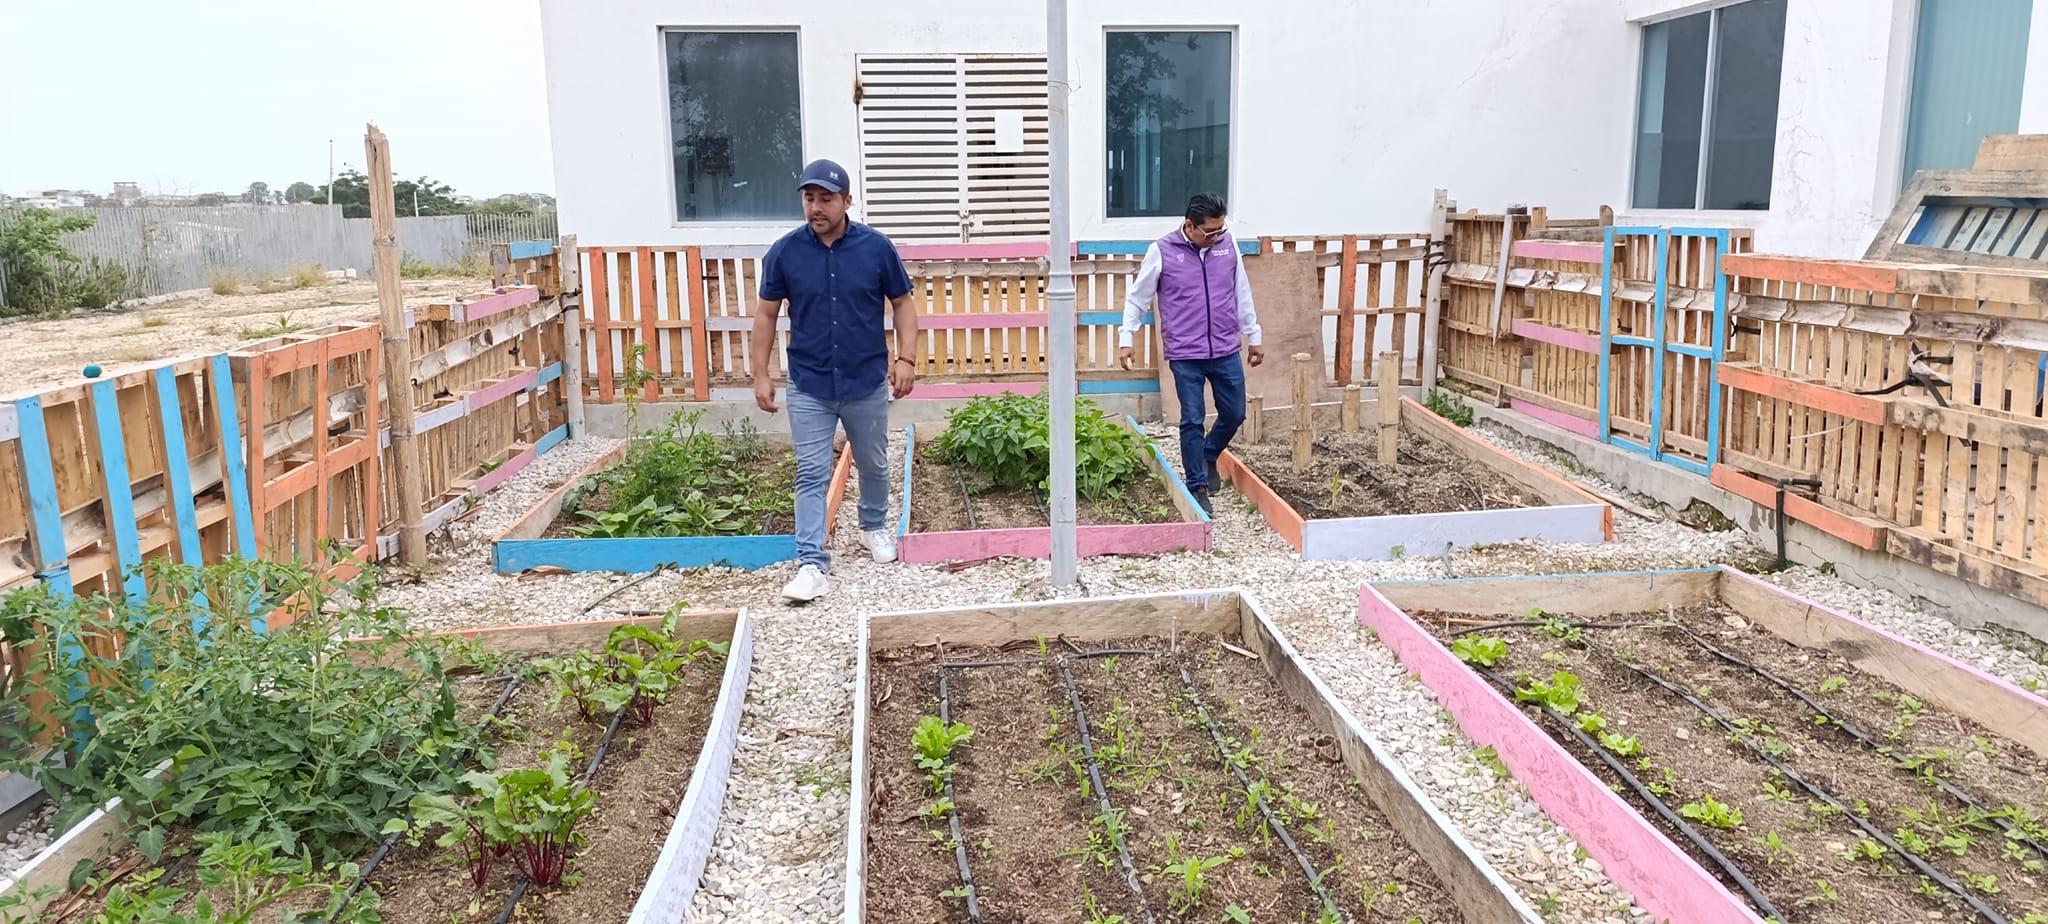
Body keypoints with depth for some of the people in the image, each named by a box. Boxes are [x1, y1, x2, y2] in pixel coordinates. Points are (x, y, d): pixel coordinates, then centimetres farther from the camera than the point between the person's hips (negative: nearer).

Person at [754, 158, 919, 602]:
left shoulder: (876, 247, -6)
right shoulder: (785, 252, -5)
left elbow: (902, 304, 3)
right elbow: (766, 315, 3)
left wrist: (906, 358, -9)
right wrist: (761, 374, -1)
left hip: (868, 384, 1)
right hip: (809, 387, 0)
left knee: (873, 465, 17)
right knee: (811, 475, -2)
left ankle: (875, 526, 43)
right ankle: (812, 564, 0)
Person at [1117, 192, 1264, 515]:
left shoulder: (1227, 244, 2)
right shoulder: (1162, 251, -8)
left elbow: (1241, 293, 12)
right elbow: (1138, 297, 1)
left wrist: (1253, 336, 15)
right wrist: (1125, 339, -3)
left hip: (1226, 351, 4)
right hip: (1185, 355, -4)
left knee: (1234, 413, 10)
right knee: (1192, 420, -1)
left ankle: (1209, 456, 39)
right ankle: (1198, 487, 11)